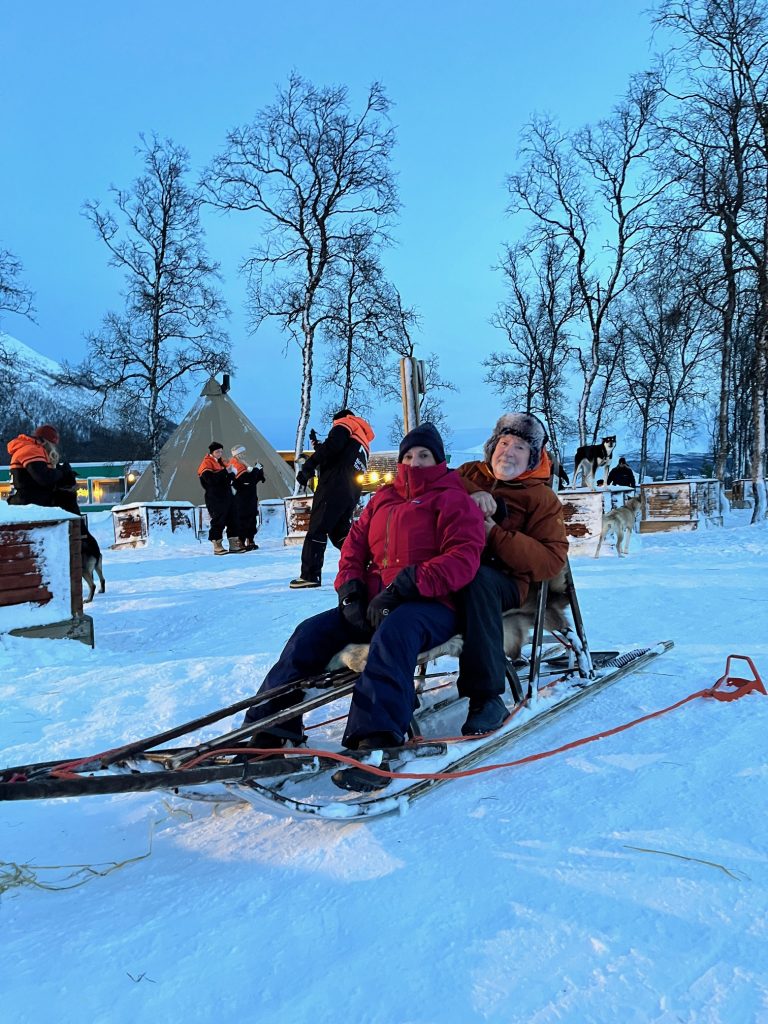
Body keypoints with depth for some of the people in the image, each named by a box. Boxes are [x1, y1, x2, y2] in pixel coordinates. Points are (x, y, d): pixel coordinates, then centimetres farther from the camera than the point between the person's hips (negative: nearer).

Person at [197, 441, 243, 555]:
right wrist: (225, 471, -21)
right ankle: (217, 547, 3)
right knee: (218, 522, -5)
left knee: (232, 520, 9)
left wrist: (231, 473, 6)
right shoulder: (206, 464, -7)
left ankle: (234, 545, 15)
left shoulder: (221, 462, 19)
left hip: (227, 496, 8)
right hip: (215, 498, -8)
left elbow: (227, 477, 28)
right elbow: (210, 479, -23)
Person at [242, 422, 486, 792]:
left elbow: (463, 558, -11)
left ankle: (375, 744, -49)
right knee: (311, 632, -14)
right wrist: (350, 590, -2)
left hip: (432, 605, -6)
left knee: (393, 632, -39)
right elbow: (355, 545, 19)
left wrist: (403, 588, -21)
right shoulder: (384, 498, 23)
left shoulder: (453, 499, 5)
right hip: (373, 602, 6)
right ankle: (267, 735, -14)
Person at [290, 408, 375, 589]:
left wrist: (308, 466, -14)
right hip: (351, 494, 8)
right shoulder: (364, 443, 33)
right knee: (340, 533, 14)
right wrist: (320, 450, 22)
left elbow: (332, 445, -12)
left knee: (317, 529, -7)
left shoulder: (345, 423, 8)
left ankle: (310, 575, -11)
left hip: (334, 487, -8)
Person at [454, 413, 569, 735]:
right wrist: (468, 498, -9)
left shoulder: (540, 497, 13)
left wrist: (495, 536, -10)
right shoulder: (469, 473, 24)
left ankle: (487, 696, -33)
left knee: (478, 579, -39)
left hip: (503, 581, -3)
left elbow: (552, 560, 1)